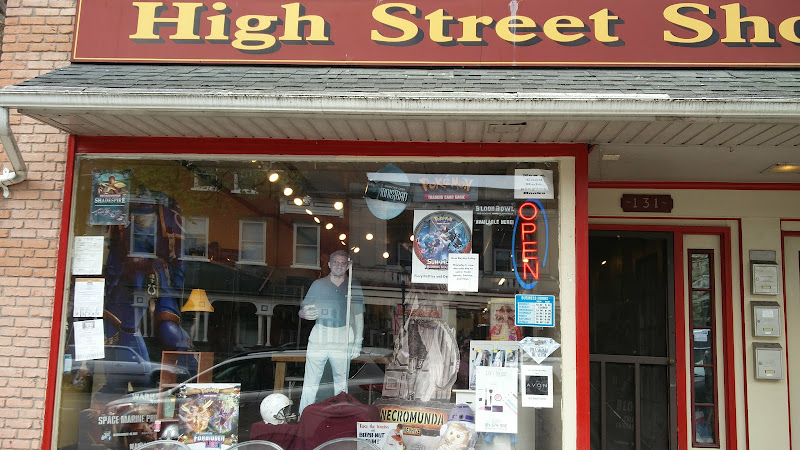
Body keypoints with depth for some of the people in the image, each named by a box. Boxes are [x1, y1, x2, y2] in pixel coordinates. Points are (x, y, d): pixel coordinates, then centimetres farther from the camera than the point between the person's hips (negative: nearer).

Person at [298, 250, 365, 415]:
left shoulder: (354, 287, 8)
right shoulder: (318, 285, 9)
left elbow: (358, 316, 8)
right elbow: (303, 311, 10)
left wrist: (358, 341, 1)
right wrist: (305, 313, -15)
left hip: (343, 339, 0)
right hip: (319, 335, 0)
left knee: (341, 381, 4)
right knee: (310, 382, -2)